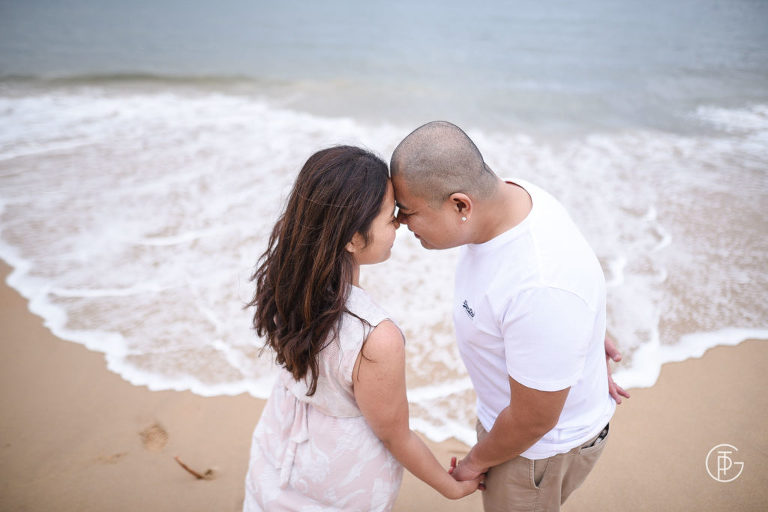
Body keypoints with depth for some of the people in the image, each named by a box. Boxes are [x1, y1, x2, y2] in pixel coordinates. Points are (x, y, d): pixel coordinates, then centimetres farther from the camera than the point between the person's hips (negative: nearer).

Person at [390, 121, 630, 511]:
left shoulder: (542, 290, -43)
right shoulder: (508, 193, -15)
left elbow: (534, 420, -27)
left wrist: (476, 461, -9)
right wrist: (589, 338, 16)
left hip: (545, 444, -8)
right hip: (508, 406, 8)